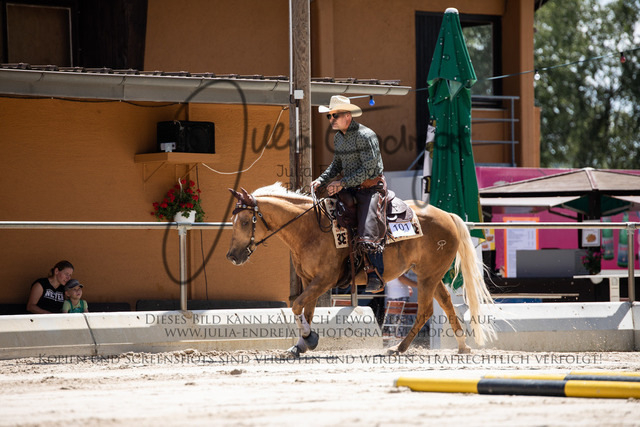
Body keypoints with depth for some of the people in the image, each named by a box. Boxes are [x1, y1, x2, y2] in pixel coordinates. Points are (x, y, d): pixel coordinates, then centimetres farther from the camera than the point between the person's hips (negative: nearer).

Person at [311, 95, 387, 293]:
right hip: (350, 188, 8)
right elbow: (337, 164, 20)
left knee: (367, 235, -22)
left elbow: (368, 170, -20)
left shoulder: (366, 136, -17)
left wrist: (343, 183, -25)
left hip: (372, 188, -8)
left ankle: (376, 277, -14)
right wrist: (321, 180, 3)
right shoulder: (338, 136, 9)